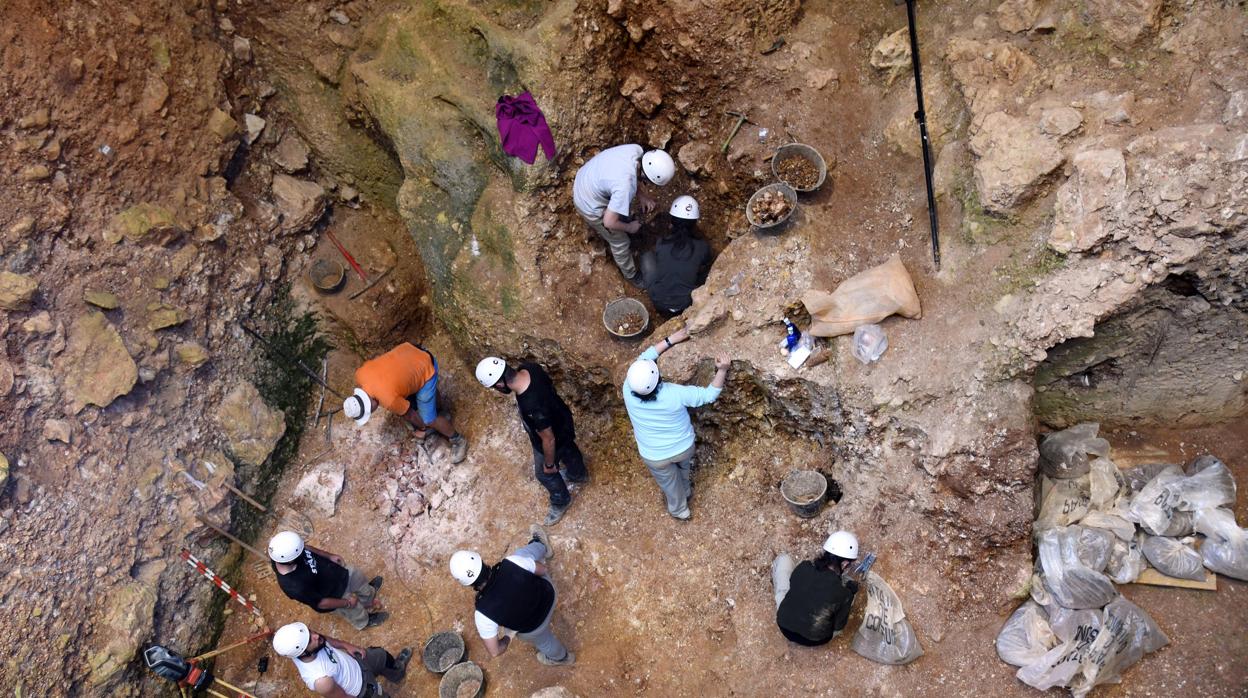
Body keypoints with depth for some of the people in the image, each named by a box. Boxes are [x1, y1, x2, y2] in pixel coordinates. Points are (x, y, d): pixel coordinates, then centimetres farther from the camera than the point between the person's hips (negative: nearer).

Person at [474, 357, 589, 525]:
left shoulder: (532, 408, -47)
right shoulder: (529, 367, -26)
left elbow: (549, 440, -31)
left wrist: (549, 464, -12)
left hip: (555, 439, -7)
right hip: (562, 420, 7)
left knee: (545, 473, 24)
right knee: (568, 449, 37)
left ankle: (561, 502, 54)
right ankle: (579, 474, 68)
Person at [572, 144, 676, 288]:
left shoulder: (636, 149, -20)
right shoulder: (625, 187, -41)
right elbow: (609, 222, -30)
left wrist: (641, 196, -1)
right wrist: (629, 228, -11)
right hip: (589, 205, -7)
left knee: (624, 209, 31)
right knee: (620, 242, 14)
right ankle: (630, 275, 41)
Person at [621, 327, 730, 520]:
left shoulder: (629, 390, -31)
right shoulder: (675, 394, -35)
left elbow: (645, 357, -17)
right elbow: (709, 395, -20)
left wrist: (671, 340, -13)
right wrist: (722, 370, -25)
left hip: (654, 456, 0)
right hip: (684, 447, 0)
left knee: (669, 482, 30)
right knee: (684, 466, 36)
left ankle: (679, 510, 57)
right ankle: (687, 492, 65)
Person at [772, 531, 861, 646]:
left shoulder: (804, 567, -18)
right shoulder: (844, 593, -26)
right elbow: (838, 628, -11)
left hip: (784, 626, 1)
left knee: (783, 558, 12)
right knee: (852, 585, 8)